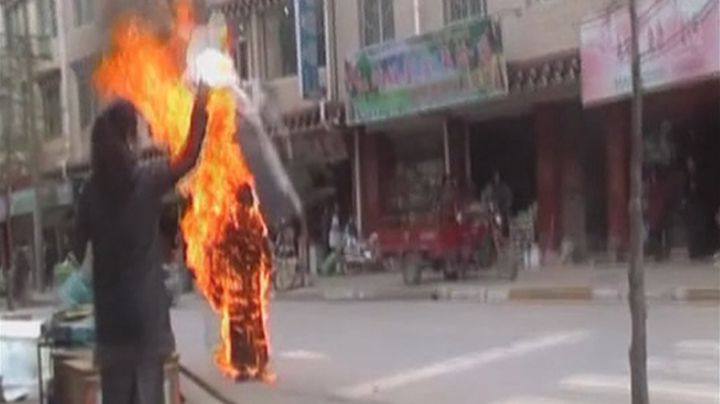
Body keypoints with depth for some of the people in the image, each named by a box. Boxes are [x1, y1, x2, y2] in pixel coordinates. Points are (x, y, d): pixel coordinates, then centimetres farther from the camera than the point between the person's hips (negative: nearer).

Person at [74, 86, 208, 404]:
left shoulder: (92, 193, 2)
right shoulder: (147, 182, -6)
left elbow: (78, 252, 8)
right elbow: (188, 158, 9)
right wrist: (199, 111, 19)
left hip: (110, 321, 3)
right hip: (147, 318, -3)